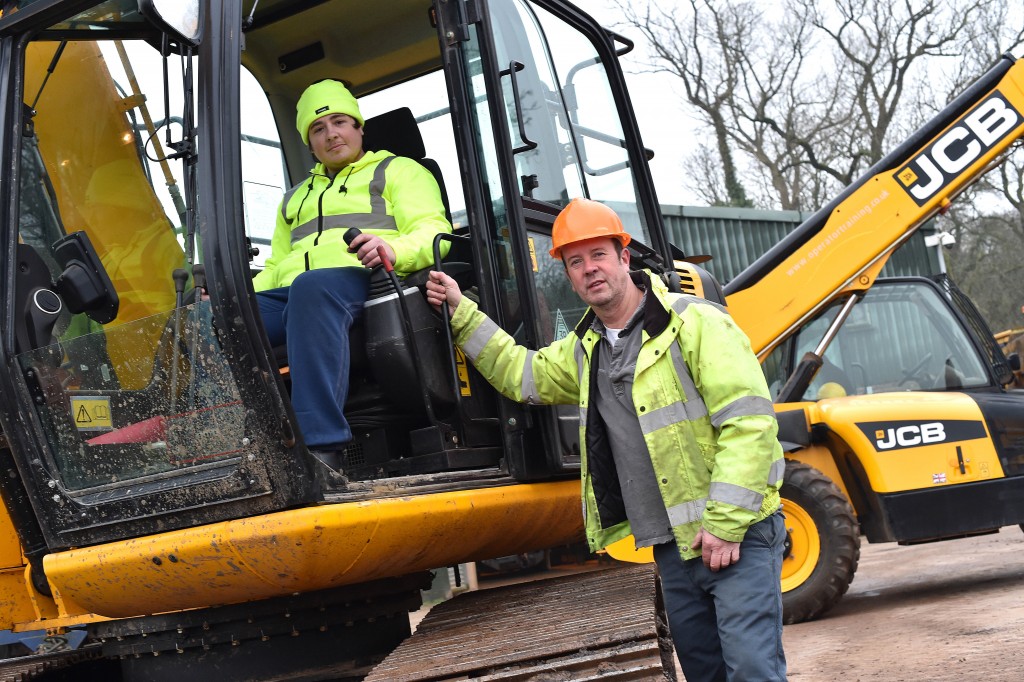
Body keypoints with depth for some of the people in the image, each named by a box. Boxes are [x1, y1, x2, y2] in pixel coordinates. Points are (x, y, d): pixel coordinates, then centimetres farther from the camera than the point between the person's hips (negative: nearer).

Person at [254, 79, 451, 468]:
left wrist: (393, 249, -19)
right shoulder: (296, 197, 38)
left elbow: (434, 232, 5)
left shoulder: (398, 171, 21)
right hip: (293, 293, 5)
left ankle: (321, 446, -51)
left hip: (363, 280, -5)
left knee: (312, 286, -42)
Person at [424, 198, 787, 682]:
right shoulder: (585, 350, 13)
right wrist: (461, 314, 16)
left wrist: (725, 524, -21)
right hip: (673, 543, 7)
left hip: (734, 534, -7)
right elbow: (522, 375, 25)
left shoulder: (694, 324, -12)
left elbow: (748, 422, -18)